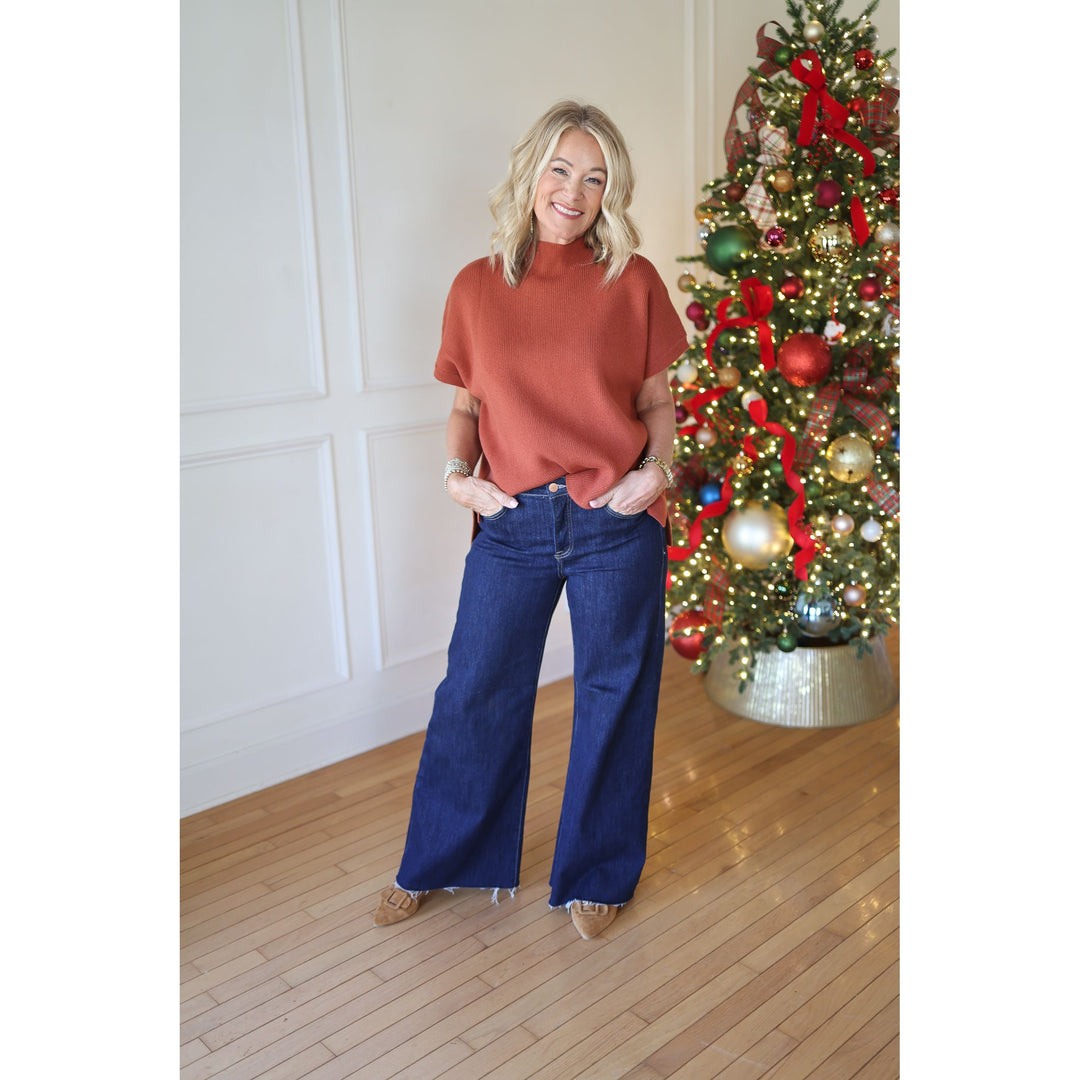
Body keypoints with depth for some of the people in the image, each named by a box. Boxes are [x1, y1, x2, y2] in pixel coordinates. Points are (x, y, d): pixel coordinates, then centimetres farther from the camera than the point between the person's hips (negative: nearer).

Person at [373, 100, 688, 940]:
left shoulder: (632, 281, -1)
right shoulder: (477, 287, 4)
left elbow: (656, 402, 5)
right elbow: (466, 406, 10)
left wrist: (657, 468, -12)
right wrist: (458, 473, -7)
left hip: (616, 524, -1)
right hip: (512, 524, 2)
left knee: (612, 698, 11)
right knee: (475, 690, 12)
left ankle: (597, 872, 34)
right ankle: (441, 861, 36)